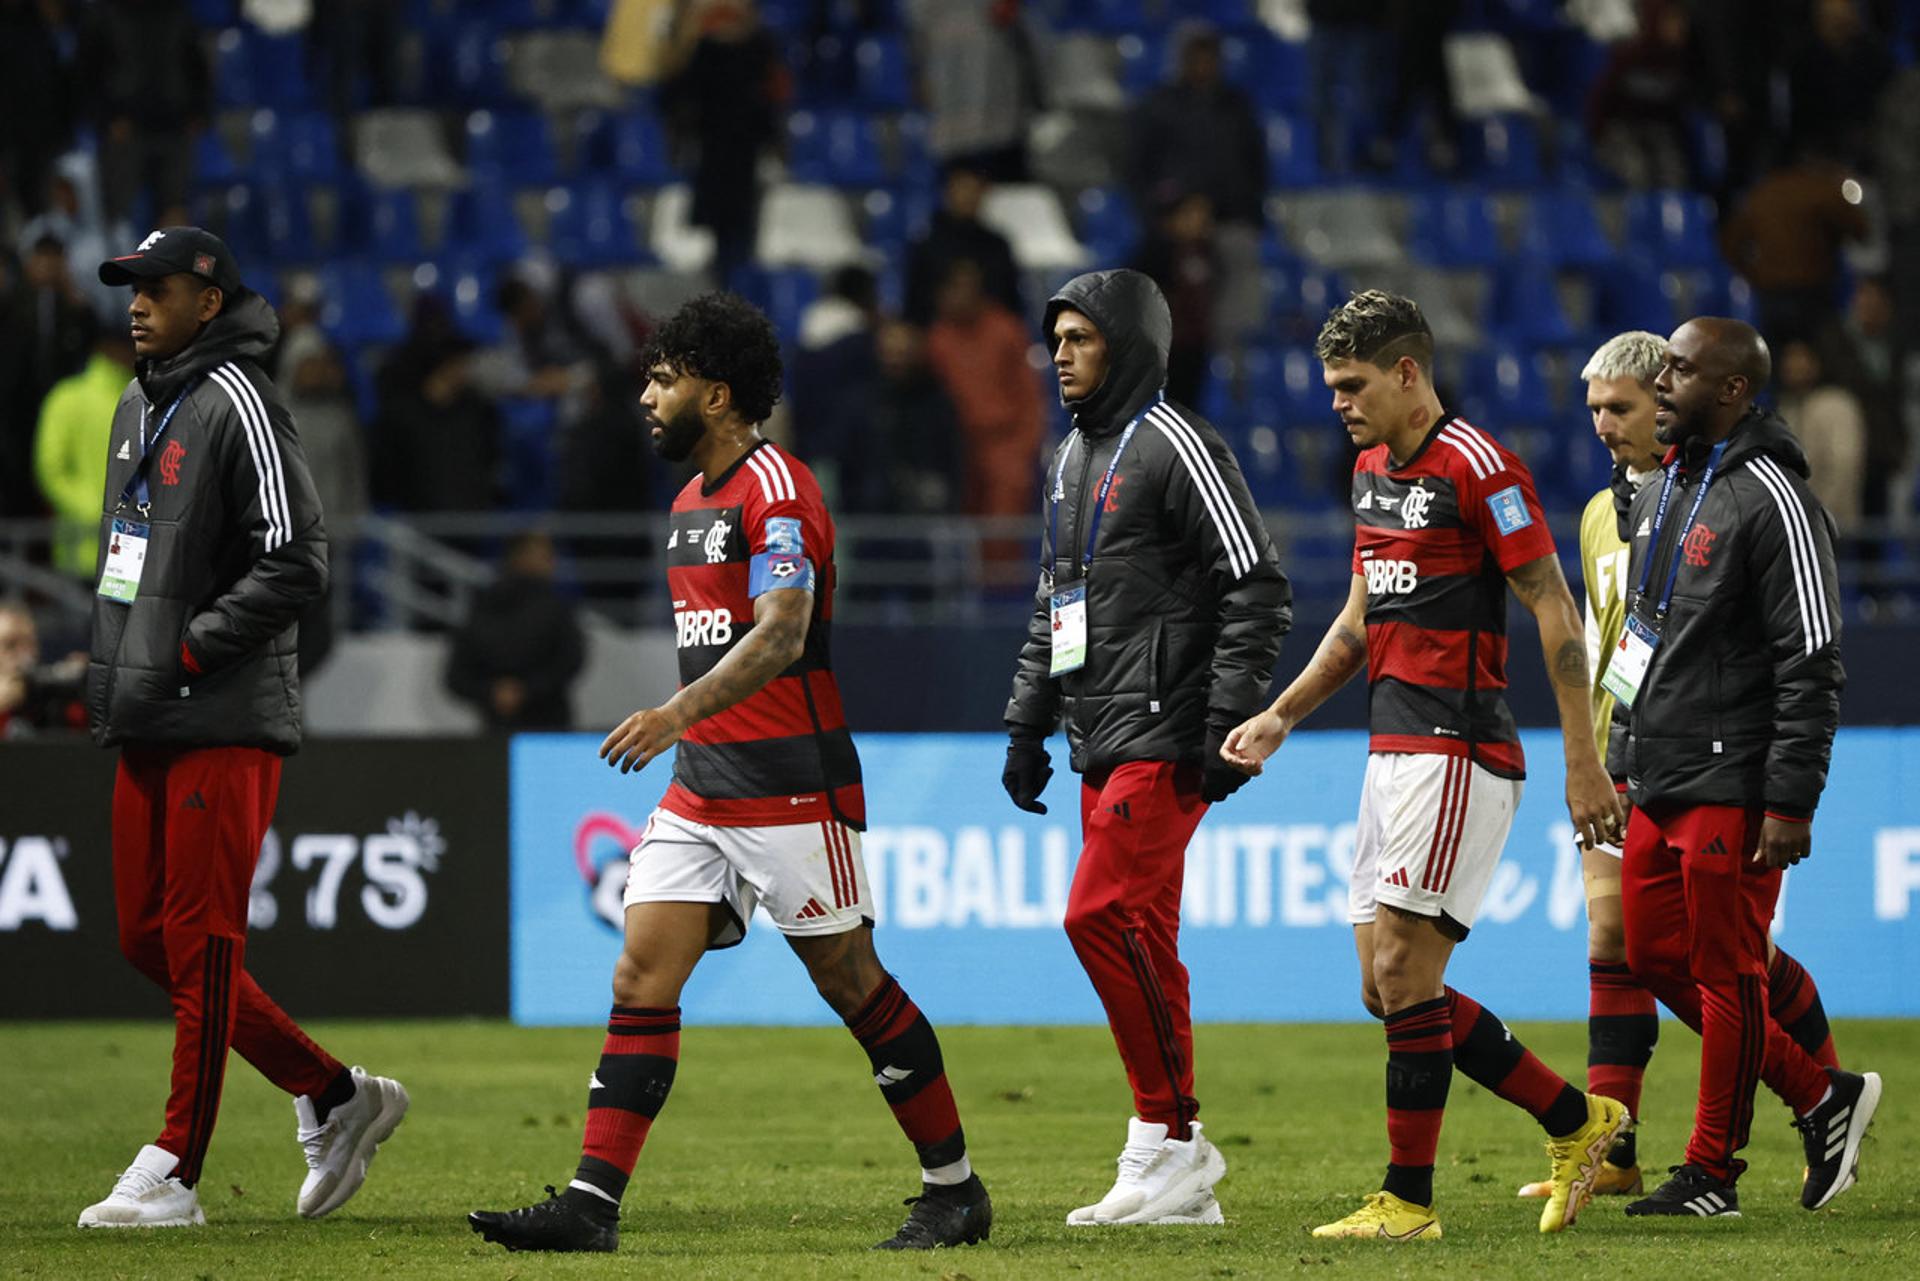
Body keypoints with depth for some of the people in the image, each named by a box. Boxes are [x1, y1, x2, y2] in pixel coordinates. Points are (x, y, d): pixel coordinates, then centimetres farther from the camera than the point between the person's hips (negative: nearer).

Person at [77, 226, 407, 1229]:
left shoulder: (238, 405, -11)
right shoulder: (137, 407, 17)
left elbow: (296, 564, -16)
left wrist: (184, 655, -17)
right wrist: (107, 669, 15)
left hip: (225, 722, -10)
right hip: (146, 727, 10)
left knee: (200, 942, -7)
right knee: (149, 941, 10)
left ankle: (173, 1172, -4)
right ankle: (334, 1097, 19)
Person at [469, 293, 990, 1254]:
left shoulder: (776, 487, -13)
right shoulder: (692, 498, 16)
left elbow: (781, 636, -25)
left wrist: (680, 712, -36)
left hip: (790, 789, -9)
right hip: (700, 788, 9)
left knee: (851, 984, -1)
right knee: (640, 980, -3)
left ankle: (954, 1190, 12)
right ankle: (590, 1204, -8)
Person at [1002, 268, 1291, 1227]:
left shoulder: (1175, 447, -8)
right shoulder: (1072, 460, 19)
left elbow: (1259, 590, -13)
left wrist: (1227, 725, -17)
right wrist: (1027, 724, 20)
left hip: (1160, 741, -9)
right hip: (1101, 746, 9)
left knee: (1103, 915, -17)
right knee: (1140, 943, 6)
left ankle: (1172, 1137, -10)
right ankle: (1179, 1179, 7)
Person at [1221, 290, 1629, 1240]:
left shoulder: (1477, 467, -12)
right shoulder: (1372, 470, 16)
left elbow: (1554, 609, -12)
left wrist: (1582, 759, -15)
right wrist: (1280, 717, 19)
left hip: (1458, 751, -9)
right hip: (1394, 751, 9)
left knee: (1403, 972, -11)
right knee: (1388, 986, 7)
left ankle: (1409, 1199, -5)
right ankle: (1576, 1121, 17)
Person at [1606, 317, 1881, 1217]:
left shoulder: (1772, 501, -13)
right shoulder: (1660, 494, 15)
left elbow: (1812, 668, -16)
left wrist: (1790, 804, -19)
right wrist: (1621, 762, 20)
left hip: (1732, 788, -9)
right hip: (1658, 783, 9)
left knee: (1726, 974, -2)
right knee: (1655, 958, 10)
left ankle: (1711, 1172, 6)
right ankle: (1822, 1099, 21)